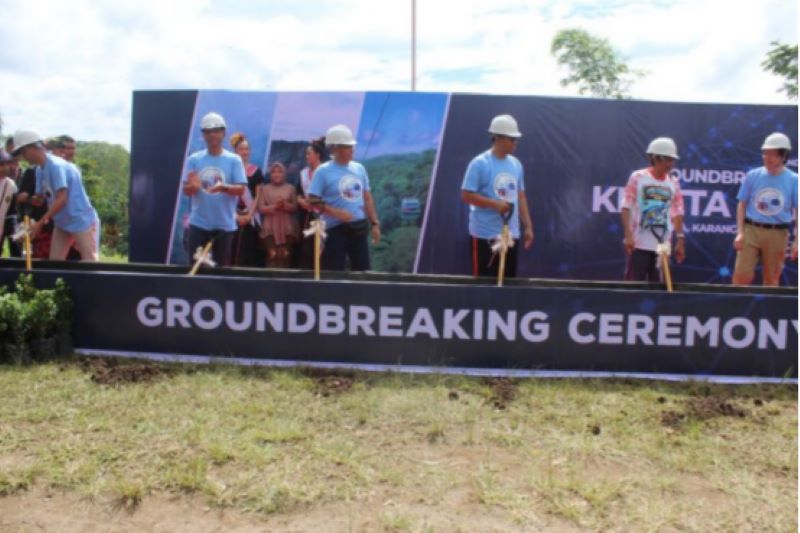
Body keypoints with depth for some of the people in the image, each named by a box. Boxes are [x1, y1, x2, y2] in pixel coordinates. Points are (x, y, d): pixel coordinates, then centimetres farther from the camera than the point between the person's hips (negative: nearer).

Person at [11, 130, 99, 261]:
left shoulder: (56, 165, -19)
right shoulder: (39, 170, 9)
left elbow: (61, 200, -25)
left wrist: (40, 223, -26)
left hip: (82, 222, -9)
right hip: (61, 224, 9)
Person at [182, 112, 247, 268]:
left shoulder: (234, 160, 0)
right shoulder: (194, 159, 4)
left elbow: (241, 189, -7)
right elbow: (186, 191, 1)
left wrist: (223, 187, -27)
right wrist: (193, 186, -23)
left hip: (225, 224, -1)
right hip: (198, 223, 1)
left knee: (223, 266, 6)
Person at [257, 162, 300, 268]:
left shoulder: (290, 188, 12)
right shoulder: (264, 188, 11)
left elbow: (295, 208, 6)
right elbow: (261, 208, 3)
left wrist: (285, 205, -12)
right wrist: (274, 206, -12)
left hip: (287, 228, 1)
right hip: (270, 228, -1)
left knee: (285, 256, -5)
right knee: (272, 255, -11)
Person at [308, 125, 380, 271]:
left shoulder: (359, 168, 9)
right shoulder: (323, 171, -7)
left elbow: (367, 198, 14)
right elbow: (312, 201, -11)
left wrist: (375, 223, 8)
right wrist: (336, 212, -20)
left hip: (359, 228, 5)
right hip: (336, 229, -5)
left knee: (363, 270, 10)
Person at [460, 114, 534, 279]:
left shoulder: (516, 164, 10)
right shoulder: (480, 163, -10)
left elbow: (520, 197, 15)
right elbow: (466, 195, -13)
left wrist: (528, 226, 11)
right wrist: (495, 204, -19)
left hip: (511, 234, 6)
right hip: (485, 235, -6)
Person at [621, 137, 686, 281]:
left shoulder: (674, 183, 9)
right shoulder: (637, 177, -2)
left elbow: (677, 213, 10)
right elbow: (626, 207, -5)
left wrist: (680, 240, 6)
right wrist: (628, 235, -14)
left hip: (663, 245, 4)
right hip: (639, 244, -4)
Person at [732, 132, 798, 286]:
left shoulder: (793, 180, -1)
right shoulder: (753, 175, 1)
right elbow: (742, 205, 6)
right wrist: (740, 232, -2)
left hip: (777, 234, 0)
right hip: (751, 230, 0)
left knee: (772, 279, 8)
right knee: (742, 275, -6)